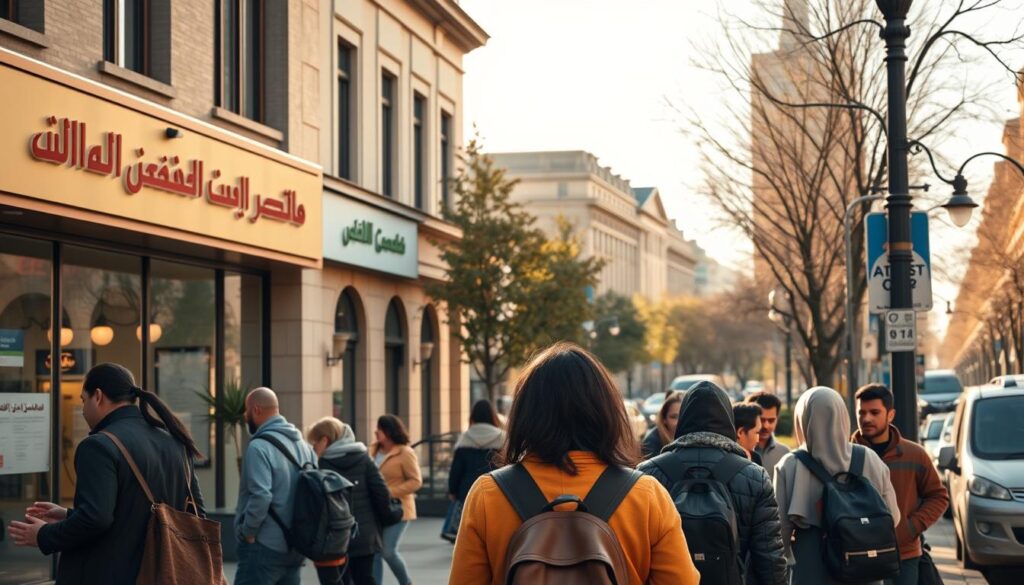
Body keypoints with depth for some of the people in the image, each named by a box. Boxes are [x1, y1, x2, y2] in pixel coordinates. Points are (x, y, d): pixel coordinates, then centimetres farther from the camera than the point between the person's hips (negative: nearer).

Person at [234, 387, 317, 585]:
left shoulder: (259, 446, -16)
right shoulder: (304, 445, 10)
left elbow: (261, 496, -25)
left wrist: (247, 531, -12)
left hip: (264, 546, -8)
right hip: (295, 545, 8)